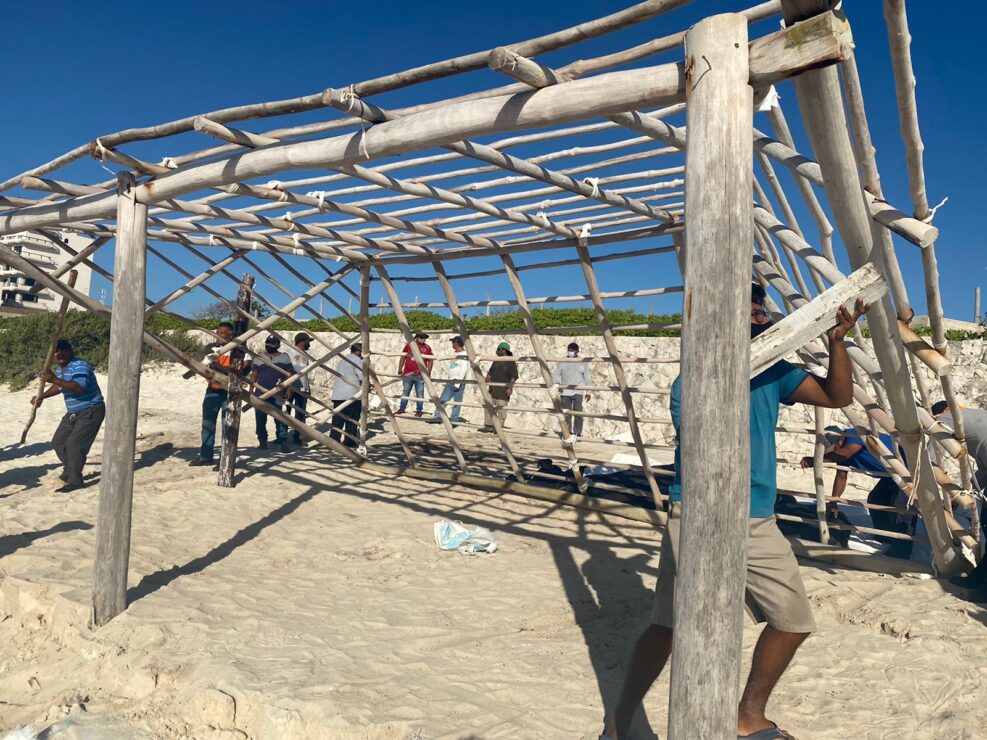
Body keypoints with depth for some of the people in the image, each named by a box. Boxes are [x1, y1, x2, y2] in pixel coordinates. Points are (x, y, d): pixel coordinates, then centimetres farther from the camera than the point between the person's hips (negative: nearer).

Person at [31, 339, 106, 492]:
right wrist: (41, 397, 18)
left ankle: (75, 481, -9)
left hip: (91, 411, -10)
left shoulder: (80, 365, -22)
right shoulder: (59, 369, 9)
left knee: (74, 444, -18)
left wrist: (54, 379, -41)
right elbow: (59, 387, 30)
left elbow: (80, 387, -38)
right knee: (58, 442, 14)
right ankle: (69, 471, 33)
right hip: (73, 413, 10)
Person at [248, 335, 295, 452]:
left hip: (278, 394, -2)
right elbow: (254, 375, 9)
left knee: (280, 418, -6)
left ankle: (283, 442, -4)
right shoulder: (259, 357, 10)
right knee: (260, 418, 5)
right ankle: (262, 440, 17)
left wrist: (289, 389, -7)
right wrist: (251, 390, 3)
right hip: (261, 393, 2)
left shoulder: (284, 358, 5)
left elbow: (289, 374, 3)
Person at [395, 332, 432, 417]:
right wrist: (400, 369, 4)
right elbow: (402, 358, 10)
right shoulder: (409, 345, 5)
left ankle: (419, 410, 12)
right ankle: (402, 408, 20)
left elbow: (430, 361, 4)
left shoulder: (427, 348, 2)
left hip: (420, 375, -1)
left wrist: (428, 372, -2)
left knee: (419, 393, 4)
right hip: (407, 374, 2)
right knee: (405, 392, 11)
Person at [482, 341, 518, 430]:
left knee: (501, 408, -3)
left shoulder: (511, 363, -7)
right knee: (488, 406, 1)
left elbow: (514, 377, -14)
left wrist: (510, 388, -22)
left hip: (503, 390, -7)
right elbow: (490, 373, 22)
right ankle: (488, 426, 5)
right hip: (493, 389, 7)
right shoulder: (496, 361, 14)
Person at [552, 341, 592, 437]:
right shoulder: (562, 362, 9)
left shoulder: (582, 363, 5)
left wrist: (588, 392, 0)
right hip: (565, 392, 2)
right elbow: (556, 375, 8)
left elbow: (587, 378, 5)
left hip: (578, 392, -2)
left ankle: (578, 433, -3)